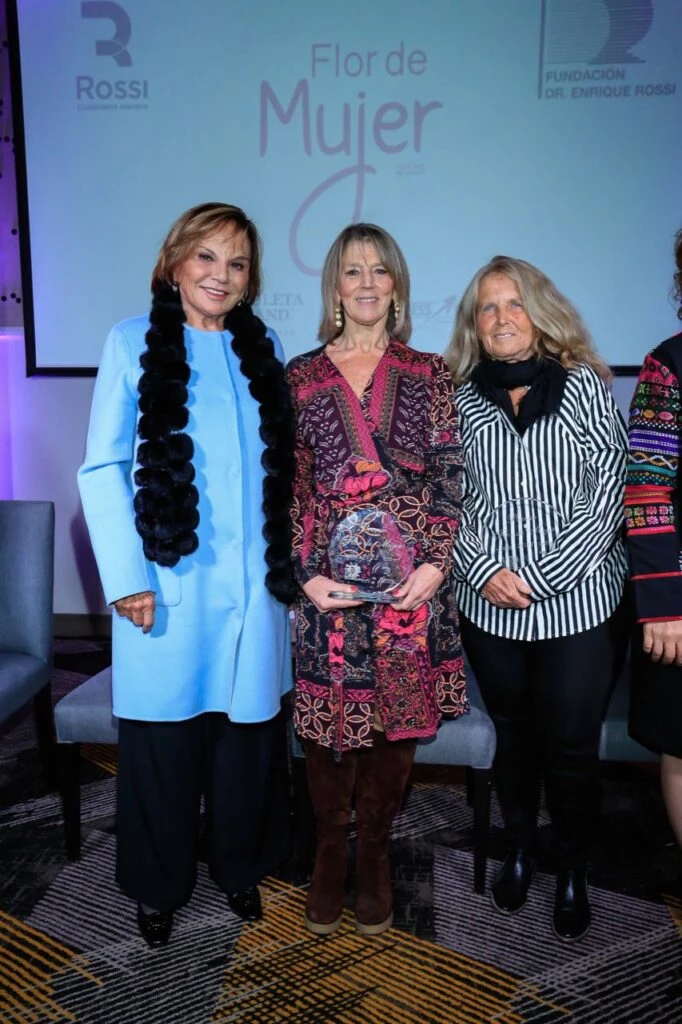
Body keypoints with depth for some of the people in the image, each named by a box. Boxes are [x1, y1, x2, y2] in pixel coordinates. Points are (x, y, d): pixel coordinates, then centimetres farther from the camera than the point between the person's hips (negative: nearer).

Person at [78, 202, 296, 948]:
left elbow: (282, 463, 12)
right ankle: (158, 886, 32)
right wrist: (125, 576, -11)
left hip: (251, 582, 3)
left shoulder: (263, 348, 10)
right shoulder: (135, 342, -1)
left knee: (247, 731, 12)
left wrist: (288, 558, 7)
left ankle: (239, 867, 36)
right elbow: (101, 468, -5)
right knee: (164, 735, 9)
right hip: (167, 582, -3)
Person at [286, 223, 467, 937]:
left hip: (412, 579, 1)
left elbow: (450, 477, 4)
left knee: (397, 722, 9)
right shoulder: (300, 377, 6)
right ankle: (330, 853, 29)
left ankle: (374, 855, 30)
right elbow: (286, 487, 3)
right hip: (329, 582, 0)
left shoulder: (429, 374, 8)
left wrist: (435, 563, -8)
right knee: (329, 725, 6)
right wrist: (305, 575, -6)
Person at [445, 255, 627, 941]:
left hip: (579, 603, -1)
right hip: (489, 607, 2)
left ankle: (572, 871, 30)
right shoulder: (461, 400, 4)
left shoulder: (584, 387, -2)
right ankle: (518, 850, 39)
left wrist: (540, 579, -13)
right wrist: (485, 571, -12)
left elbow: (605, 500, -7)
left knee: (572, 747, 6)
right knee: (513, 736, 17)